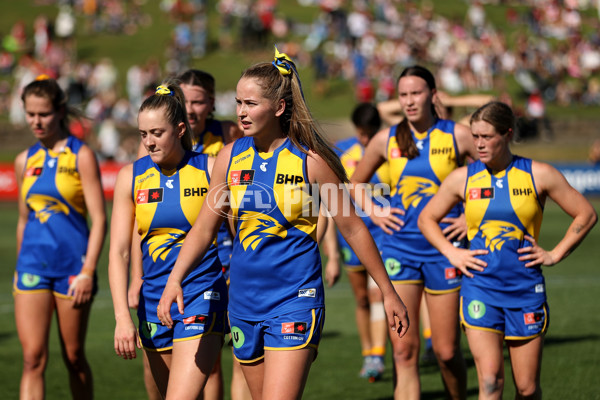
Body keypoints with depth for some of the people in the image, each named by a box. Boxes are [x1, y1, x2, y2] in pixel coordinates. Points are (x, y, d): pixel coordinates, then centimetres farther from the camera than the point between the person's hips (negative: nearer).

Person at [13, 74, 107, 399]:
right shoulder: (25, 161, 10)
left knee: (74, 357, 7)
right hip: (32, 263, 3)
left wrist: (88, 271, -14)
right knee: (33, 359, -7)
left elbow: (99, 219, -8)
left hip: (72, 264, -3)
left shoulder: (81, 156, -4)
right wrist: (19, 268, 19)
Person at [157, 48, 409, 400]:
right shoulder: (230, 157, 4)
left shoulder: (311, 160, -8)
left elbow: (352, 228, -1)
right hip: (245, 300, 5)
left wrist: (389, 293, 3)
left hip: (295, 301, -5)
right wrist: (175, 279, -4)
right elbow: (205, 228, 10)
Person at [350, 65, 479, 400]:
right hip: (399, 250, 2)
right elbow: (356, 182, 22)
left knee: (447, 351, 3)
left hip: (443, 249, -1)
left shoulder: (457, 135, -1)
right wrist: (374, 213, 7)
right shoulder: (386, 140, 6)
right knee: (404, 351, -7)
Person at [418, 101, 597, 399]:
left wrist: (554, 255, 1)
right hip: (480, 289, 0)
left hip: (526, 289, 0)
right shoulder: (462, 178, 3)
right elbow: (427, 219, 17)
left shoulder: (538, 175, 0)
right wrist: (452, 253, 4)